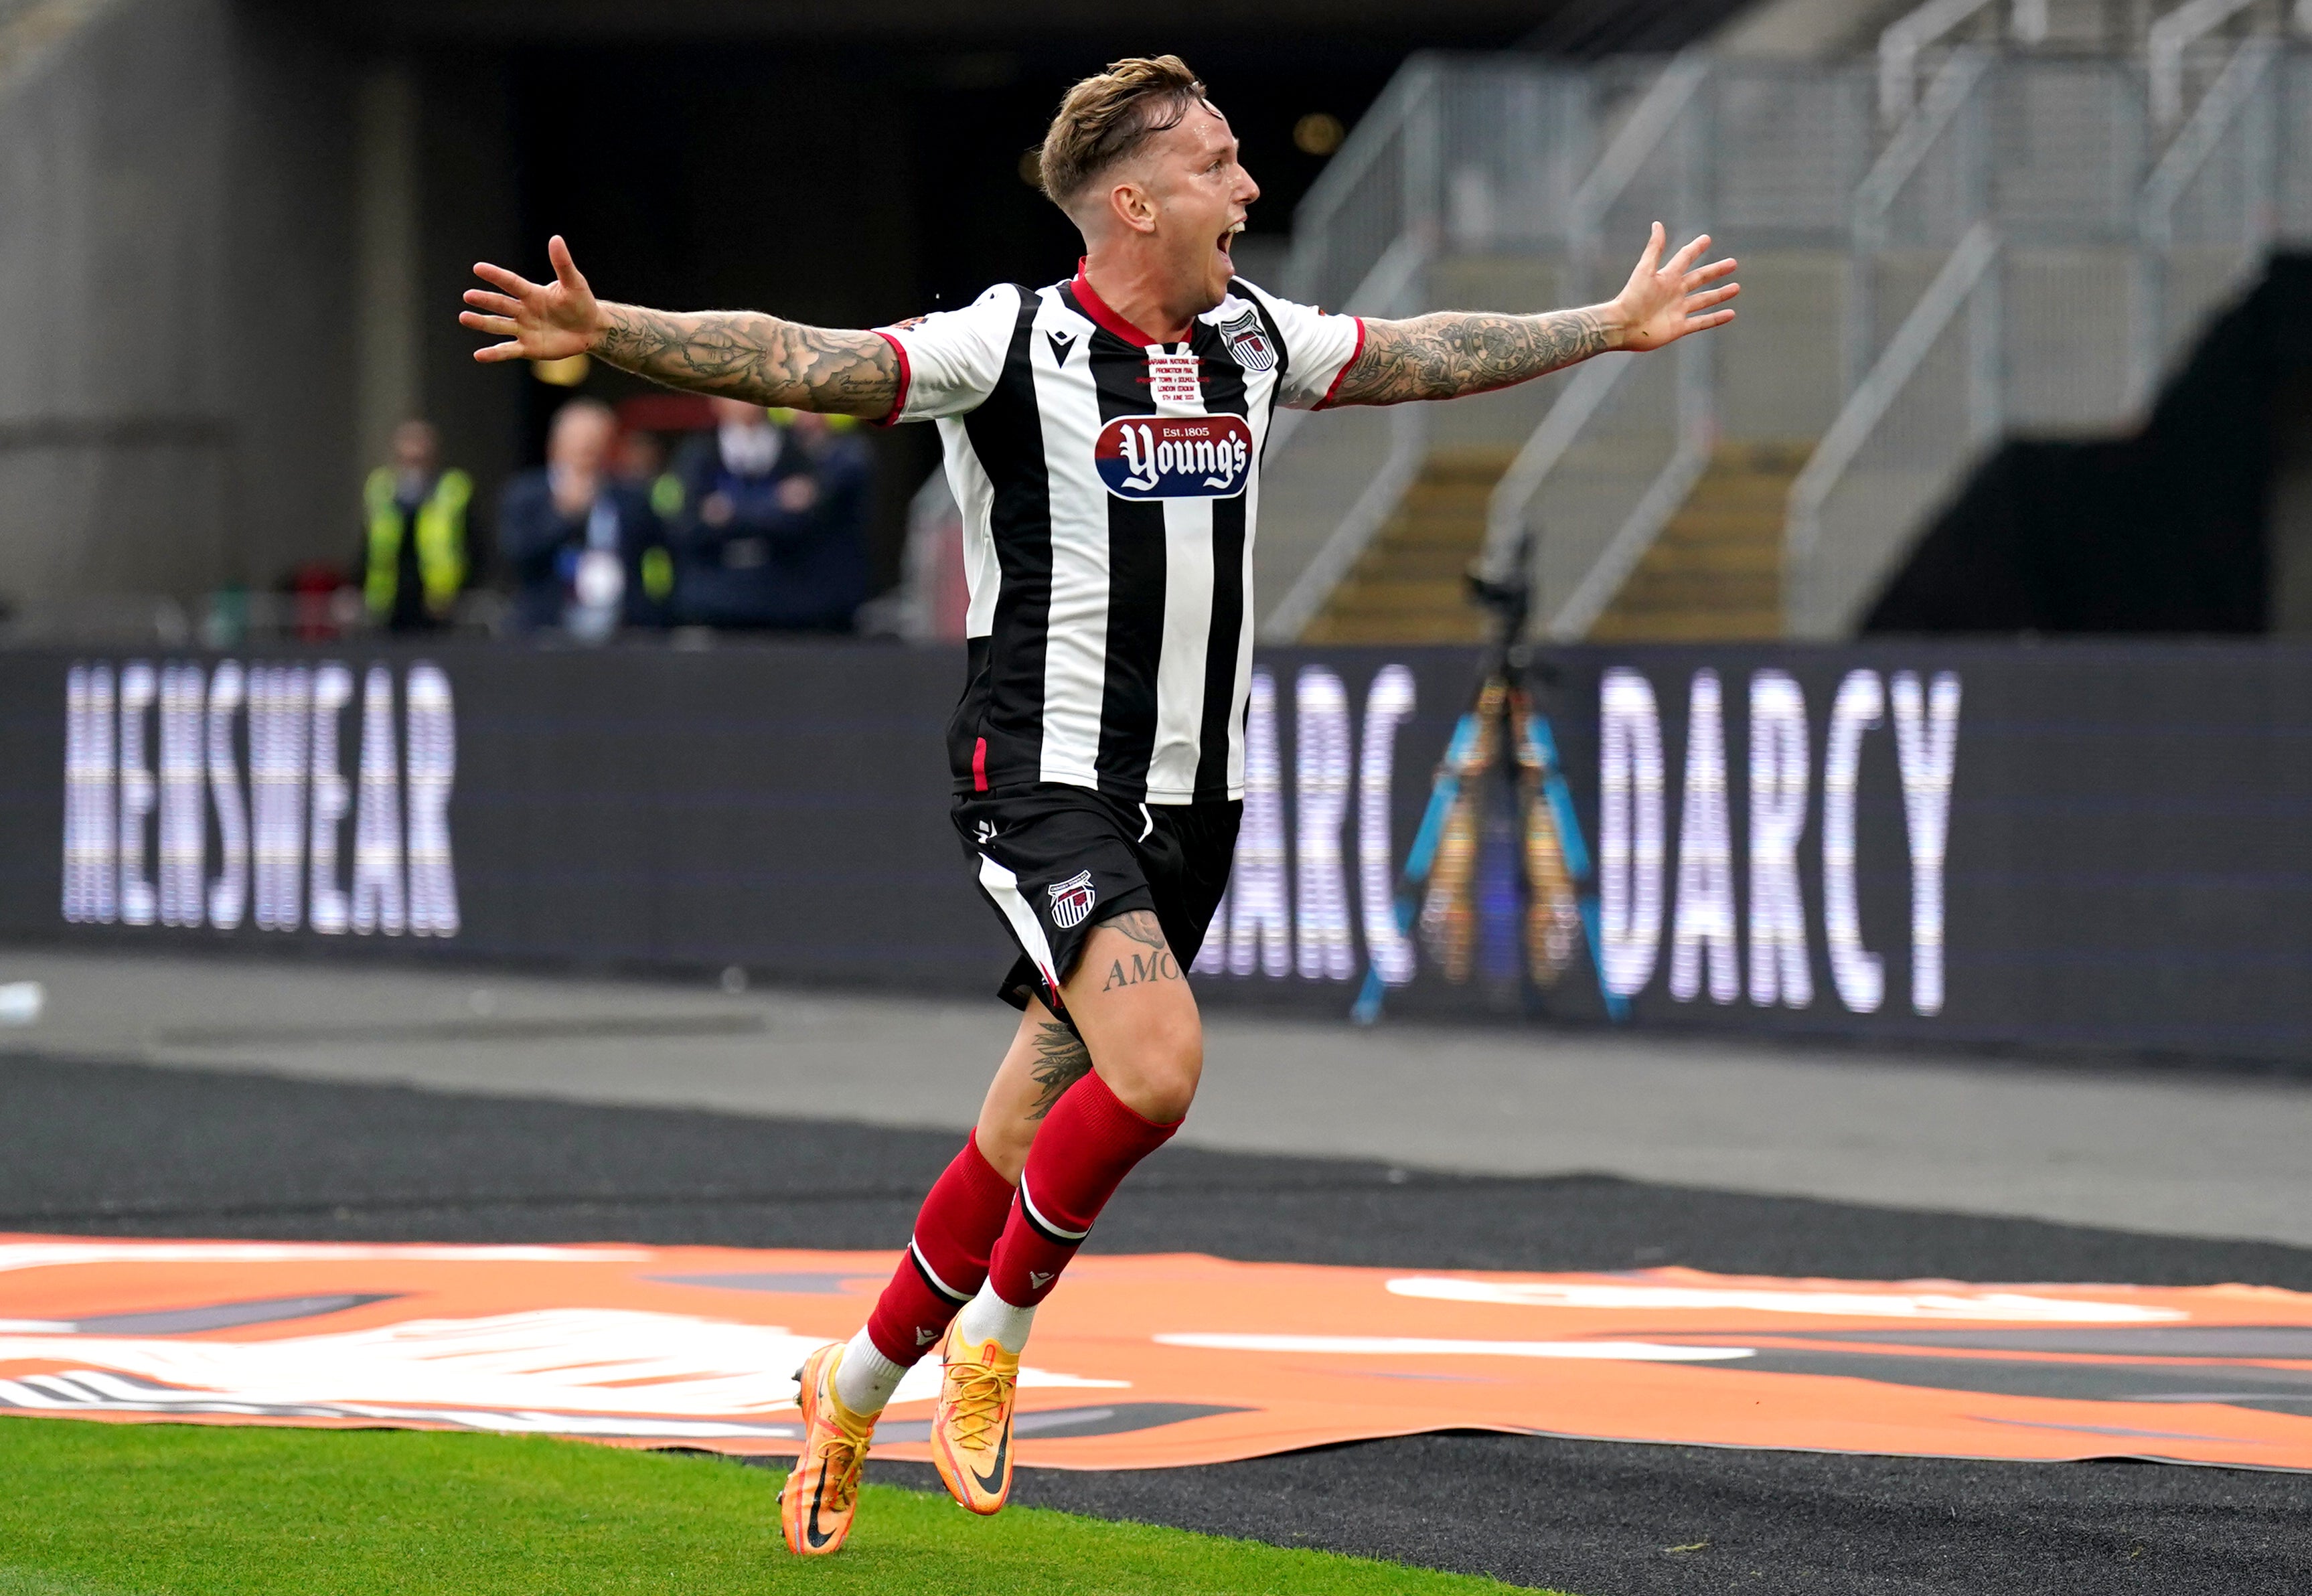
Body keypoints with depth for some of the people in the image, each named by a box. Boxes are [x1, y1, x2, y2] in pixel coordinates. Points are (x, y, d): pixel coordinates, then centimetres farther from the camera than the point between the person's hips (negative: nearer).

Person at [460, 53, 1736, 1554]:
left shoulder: (1254, 337, 9)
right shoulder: (1013, 345, -11)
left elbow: (1430, 355, 25)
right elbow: (800, 361, -20)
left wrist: (1616, 324, 34)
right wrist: (607, 331, -34)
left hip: (1194, 799, 6)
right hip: (1048, 781, -6)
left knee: (1037, 1132, 8)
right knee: (1158, 1065, -25)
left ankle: (856, 1383, 26)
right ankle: (994, 1337, -2)